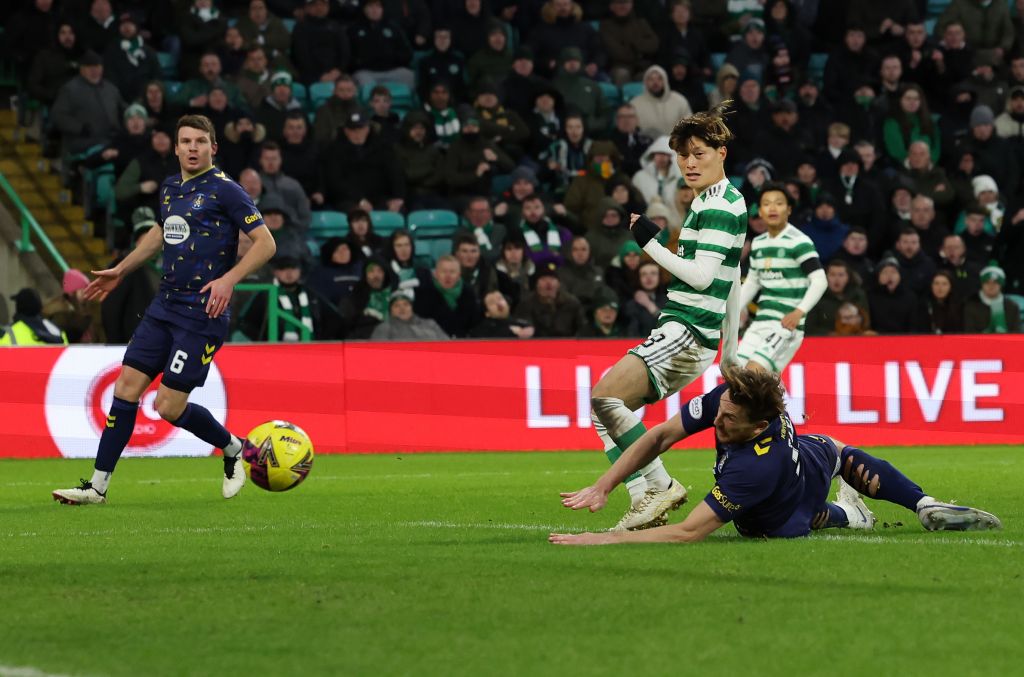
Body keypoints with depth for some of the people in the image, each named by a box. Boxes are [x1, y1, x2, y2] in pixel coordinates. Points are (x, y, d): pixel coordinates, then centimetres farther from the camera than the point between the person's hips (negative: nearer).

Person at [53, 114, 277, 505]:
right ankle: (98, 485, 5)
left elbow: (265, 243, -12)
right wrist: (120, 271, 33)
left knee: (169, 407, -9)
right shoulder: (170, 189, 12)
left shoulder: (225, 190, -10)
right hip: (164, 307, 7)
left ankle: (234, 449, 17)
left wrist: (229, 279, -24)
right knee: (126, 387, 0)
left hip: (202, 315, -7)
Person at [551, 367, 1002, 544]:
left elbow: (687, 533, -54)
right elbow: (661, 436, -25)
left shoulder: (756, 467, -53)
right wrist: (603, 487, -30)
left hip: (776, 523, -6)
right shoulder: (731, 396, -38)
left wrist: (605, 539, -58)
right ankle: (927, 506, 49)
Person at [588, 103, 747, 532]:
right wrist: (730, 351, 28)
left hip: (686, 333, -11)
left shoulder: (718, 207, -11)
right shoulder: (724, 202, 22)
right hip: (680, 333, 11)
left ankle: (660, 487, -17)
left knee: (605, 394, -23)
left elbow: (702, 276, -20)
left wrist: (650, 242, -14)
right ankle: (643, 502, 1)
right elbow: (733, 285, 26)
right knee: (603, 408, 9)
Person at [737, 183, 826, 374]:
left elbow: (820, 281, -18)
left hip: (786, 324, -8)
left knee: (754, 371, -22)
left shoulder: (799, 242, -11)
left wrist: (800, 311, -30)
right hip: (761, 321, 8)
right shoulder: (758, 243, 13)